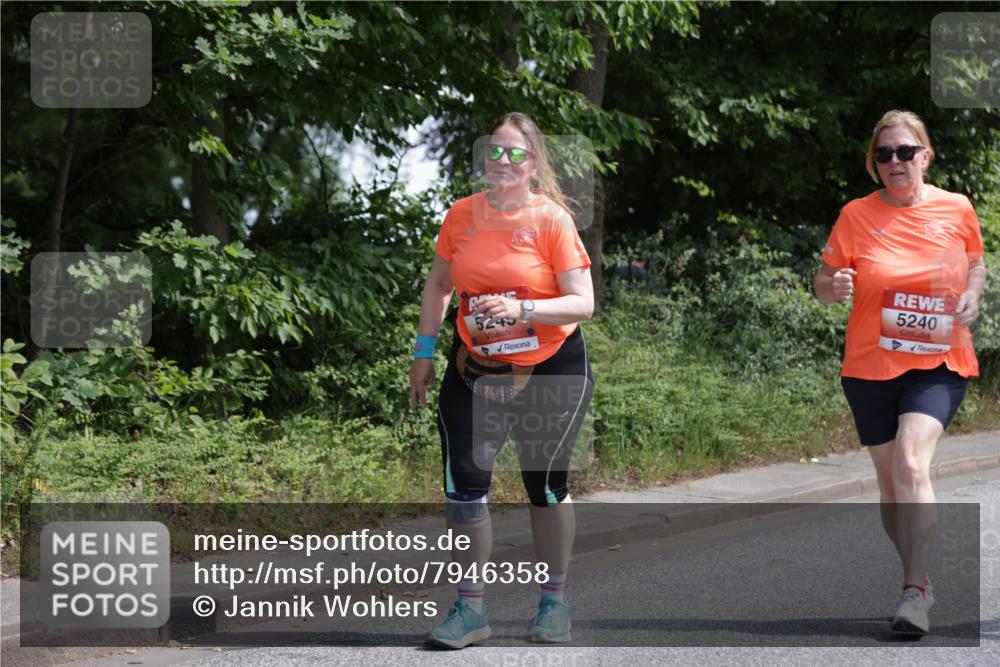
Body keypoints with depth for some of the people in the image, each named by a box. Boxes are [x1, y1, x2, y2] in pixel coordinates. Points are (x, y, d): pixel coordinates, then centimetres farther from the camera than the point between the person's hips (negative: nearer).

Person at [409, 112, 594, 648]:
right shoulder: (461, 215, -1)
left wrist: (522, 309, -29)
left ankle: (553, 602, 24)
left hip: (550, 371, -3)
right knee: (464, 482, -5)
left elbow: (582, 303, -15)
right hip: (476, 368, 3)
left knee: (546, 485, 8)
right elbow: (439, 285, 12)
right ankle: (470, 607, 4)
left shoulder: (553, 219, -12)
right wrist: (424, 352, 7)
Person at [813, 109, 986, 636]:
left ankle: (915, 594, -22)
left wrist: (972, 293, -4)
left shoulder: (957, 210, 0)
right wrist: (835, 287, -20)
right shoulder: (857, 215, -3)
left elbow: (976, 264, 17)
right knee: (889, 480, 10)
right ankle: (919, 579, 29)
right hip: (871, 367, 2)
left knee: (911, 463, -22)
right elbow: (823, 284, 3)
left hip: (938, 363, -2)